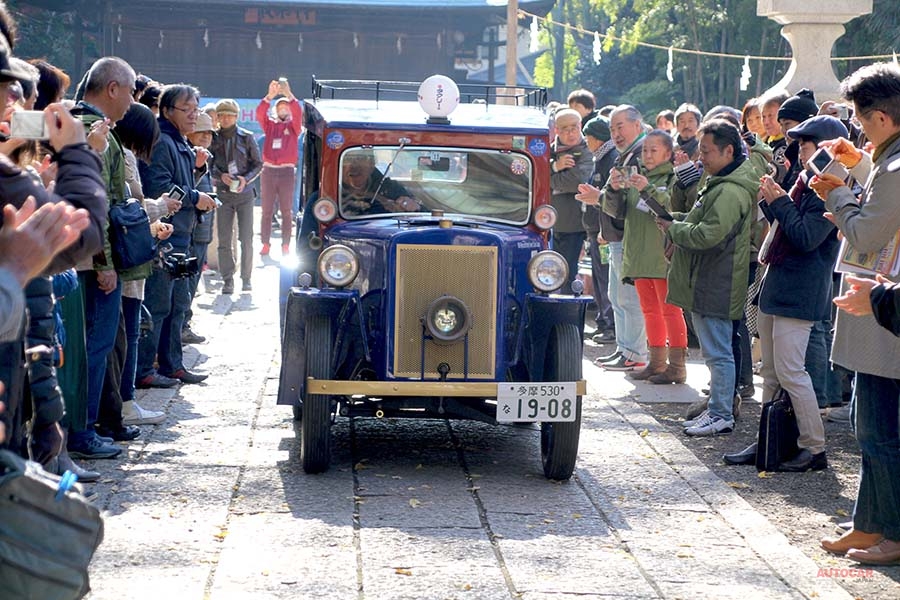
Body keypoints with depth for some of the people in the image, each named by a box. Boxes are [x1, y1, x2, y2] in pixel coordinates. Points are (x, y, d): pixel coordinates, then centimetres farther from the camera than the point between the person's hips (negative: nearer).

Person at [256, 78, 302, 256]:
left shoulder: (293, 126, 8)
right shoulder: (269, 125, 12)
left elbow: (298, 113, -12)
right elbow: (260, 113, -7)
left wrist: (288, 94, -25)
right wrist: (270, 96, -22)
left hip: (287, 171, -1)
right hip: (268, 170, 2)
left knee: (286, 211, 0)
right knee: (267, 210, 3)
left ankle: (285, 245, 2)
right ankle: (265, 244, 5)